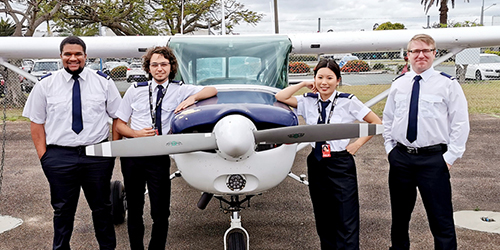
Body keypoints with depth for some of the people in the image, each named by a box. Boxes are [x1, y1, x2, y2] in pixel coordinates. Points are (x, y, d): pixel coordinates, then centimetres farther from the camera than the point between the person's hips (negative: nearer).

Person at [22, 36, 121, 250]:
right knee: (63, 210, 12)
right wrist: (43, 155, -3)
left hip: (98, 154, 1)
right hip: (59, 156, 0)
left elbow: (117, 116, 5)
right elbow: (37, 122, 5)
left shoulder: (103, 82, 2)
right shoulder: (45, 85, 2)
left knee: (102, 207, 13)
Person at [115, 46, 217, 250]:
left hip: (159, 158, -2)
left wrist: (192, 98, -14)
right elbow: (120, 124, 11)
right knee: (134, 210, 11)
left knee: (161, 212, -2)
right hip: (132, 155, 2)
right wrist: (136, 133, -9)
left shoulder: (180, 90, 6)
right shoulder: (135, 90, 10)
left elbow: (212, 91, 3)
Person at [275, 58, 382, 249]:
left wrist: (358, 143, -4)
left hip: (341, 164, -4)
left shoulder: (348, 102, -6)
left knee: (347, 222, -2)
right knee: (323, 221, 14)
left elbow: (376, 123, 1)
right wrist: (303, 84, -2)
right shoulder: (308, 101, 4)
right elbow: (280, 97, -5)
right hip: (316, 164, 4)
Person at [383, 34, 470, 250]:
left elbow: (460, 123, -5)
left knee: (441, 219, 0)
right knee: (399, 214, 18)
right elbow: (388, 118, 16)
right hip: (400, 157, 4)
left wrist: (450, 156, -10)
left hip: (433, 159, -4)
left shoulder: (448, 84, -5)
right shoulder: (398, 84, 7)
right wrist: (390, 147, 8)